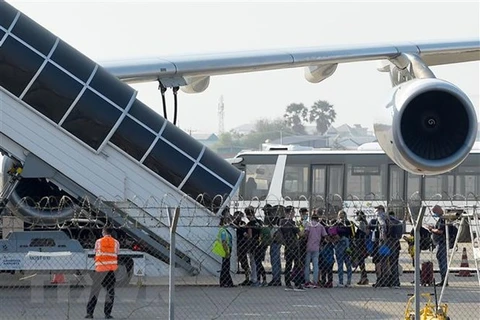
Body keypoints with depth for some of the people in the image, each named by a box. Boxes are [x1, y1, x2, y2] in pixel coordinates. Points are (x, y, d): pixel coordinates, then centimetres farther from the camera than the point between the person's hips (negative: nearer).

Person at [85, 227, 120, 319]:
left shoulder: (98, 242, 2)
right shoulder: (116, 242, 3)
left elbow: (96, 254, 7)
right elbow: (117, 255, 6)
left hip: (100, 269, 0)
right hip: (111, 269, 0)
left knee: (94, 290, 5)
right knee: (110, 292, 7)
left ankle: (89, 312, 2)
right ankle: (107, 313, 2)